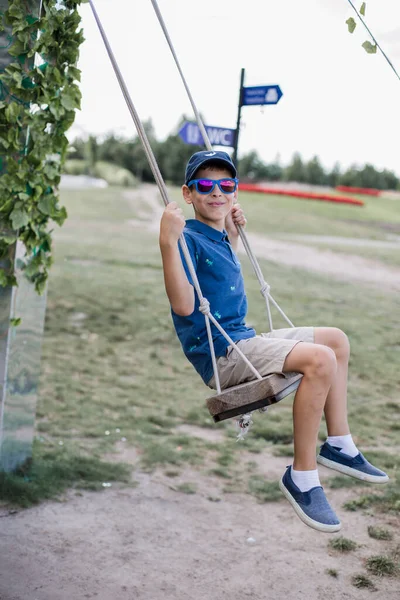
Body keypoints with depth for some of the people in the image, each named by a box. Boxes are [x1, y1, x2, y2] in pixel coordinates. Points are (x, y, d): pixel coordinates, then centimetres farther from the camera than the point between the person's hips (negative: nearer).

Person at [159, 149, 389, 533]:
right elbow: (183, 305, -26)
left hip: (243, 341, 10)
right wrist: (168, 243, -32)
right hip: (218, 354, -10)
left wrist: (232, 235, 25)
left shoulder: (217, 238, 14)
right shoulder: (189, 239, -13)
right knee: (320, 359, -29)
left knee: (337, 340, 17)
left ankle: (339, 445, 17)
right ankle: (301, 477, -18)